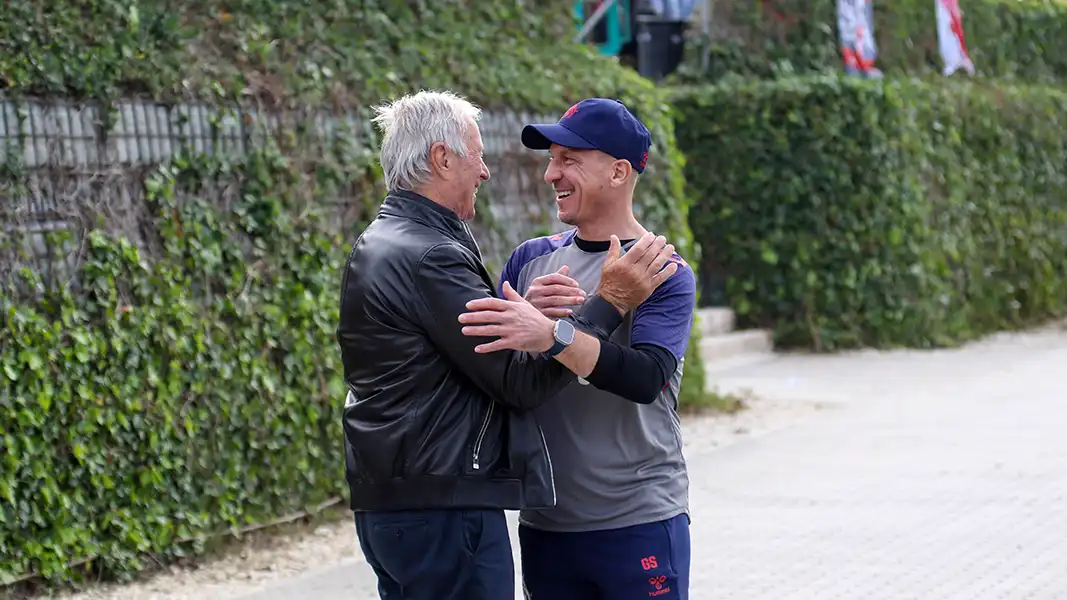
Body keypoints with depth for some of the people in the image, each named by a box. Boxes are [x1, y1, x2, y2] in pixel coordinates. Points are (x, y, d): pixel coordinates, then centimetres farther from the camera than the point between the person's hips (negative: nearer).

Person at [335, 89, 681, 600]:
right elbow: (523, 380, -16)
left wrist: (531, 312, -1)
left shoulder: (379, 246, 17)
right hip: (444, 506, -11)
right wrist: (607, 303, -11)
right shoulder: (428, 258, -16)